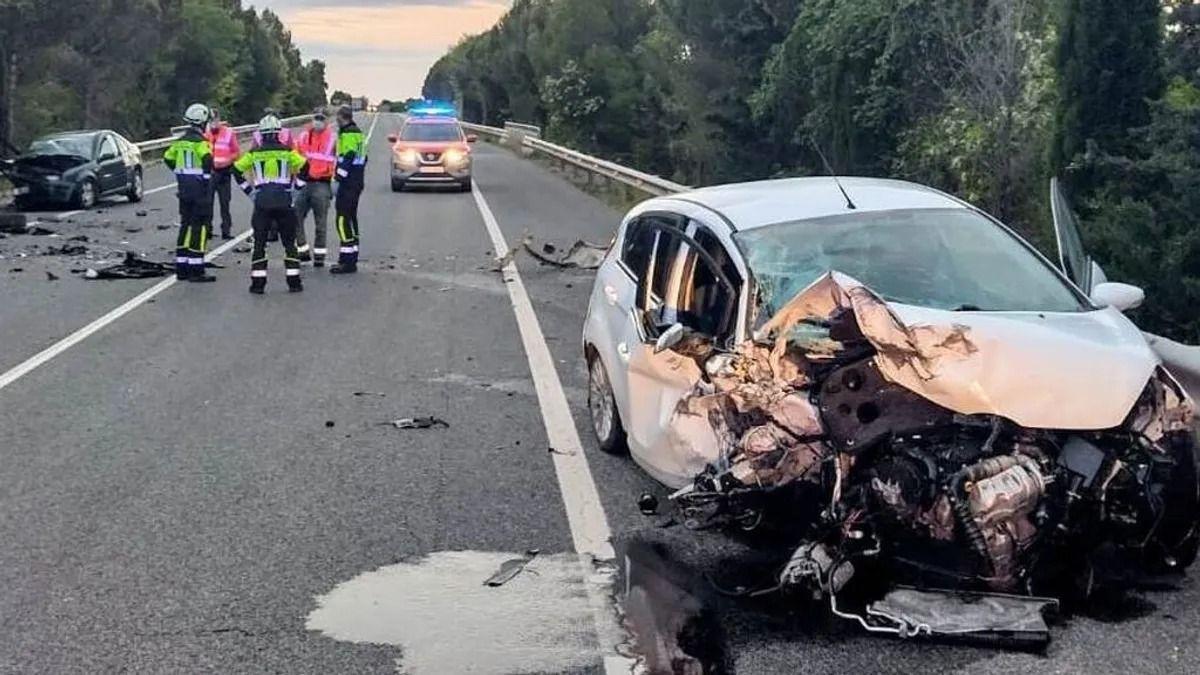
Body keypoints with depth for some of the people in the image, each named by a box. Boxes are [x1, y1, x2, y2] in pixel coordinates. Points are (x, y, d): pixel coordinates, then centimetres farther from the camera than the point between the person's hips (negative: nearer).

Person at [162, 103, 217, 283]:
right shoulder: (200, 141, -13)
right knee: (200, 227, -5)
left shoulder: (180, 141, 11)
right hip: (200, 189, -8)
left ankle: (181, 268, 17)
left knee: (186, 226, 14)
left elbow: (168, 158, 17)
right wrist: (207, 178, -16)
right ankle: (196, 270, -8)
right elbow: (208, 160, -28)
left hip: (184, 189, 8)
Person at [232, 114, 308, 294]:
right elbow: (304, 168, -2)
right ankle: (294, 282, 6)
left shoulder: (254, 153, 4)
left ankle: (258, 283, 1)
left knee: (259, 242, 6)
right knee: (289, 242, 9)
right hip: (284, 201, 0)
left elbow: (237, 171, 7)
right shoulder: (288, 151, 0)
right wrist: (297, 187, 9)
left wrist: (249, 190, 13)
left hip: (262, 201, 0)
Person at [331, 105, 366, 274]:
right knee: (351, 219, 15)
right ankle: (351, 259, 19)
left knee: (343, 220, -9)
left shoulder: (347, 134, -13)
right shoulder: (359, 133, 17)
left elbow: (347, 158, -21)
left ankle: (347, 262, -12)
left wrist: (340, 176, -17)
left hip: (348, 183, -10)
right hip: (358, 183, 10)